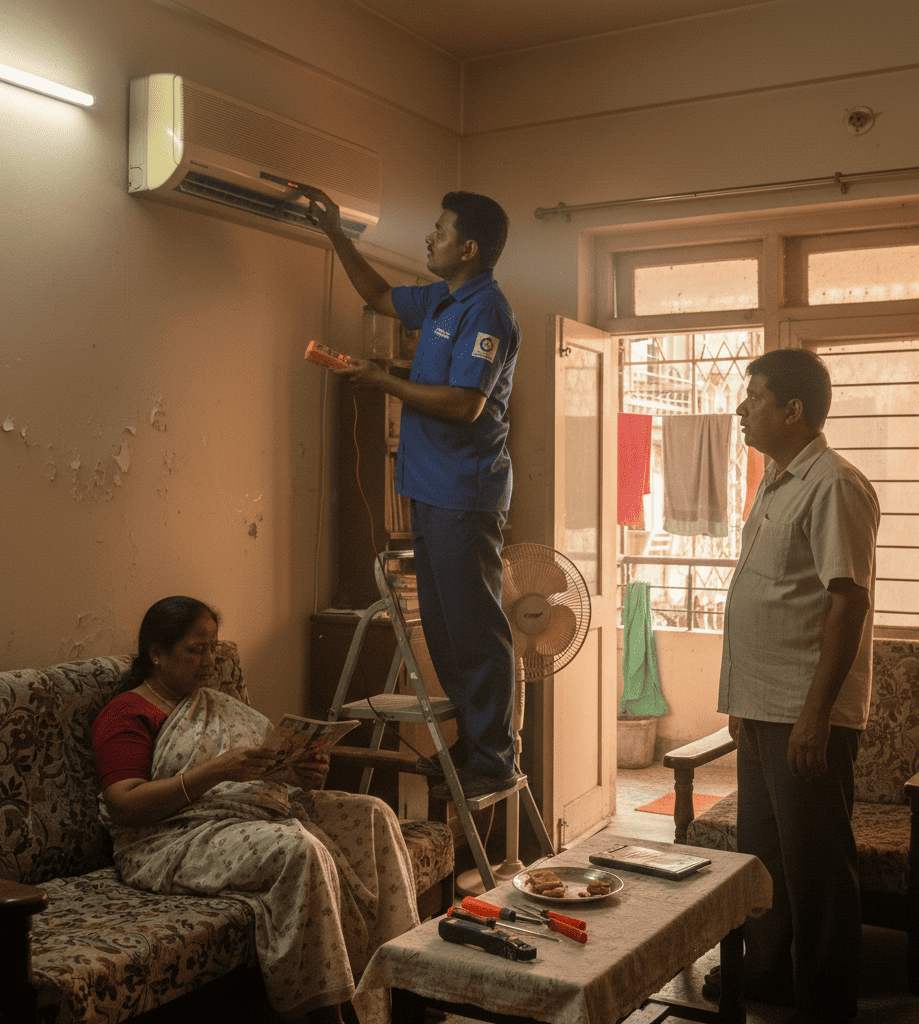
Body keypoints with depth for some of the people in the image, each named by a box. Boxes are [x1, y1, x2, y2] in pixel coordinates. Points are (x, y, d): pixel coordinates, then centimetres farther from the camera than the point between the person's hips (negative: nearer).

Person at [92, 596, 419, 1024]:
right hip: (182, 838, -8)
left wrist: (306, 775, -4)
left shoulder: (217, 704, 23)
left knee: (372, 814, -7)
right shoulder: (125, 714, -1)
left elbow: (272, 770, 21)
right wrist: (216, 770, -22)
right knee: (298, 848, -33)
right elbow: (123, 807, -15)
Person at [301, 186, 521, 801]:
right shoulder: (440, 302, 17)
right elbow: (379, 296, 33)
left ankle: (495, 762, 1)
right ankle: (471, 745, 23)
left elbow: (463, 403, -22)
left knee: (474, 629, -6)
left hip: (466, 495, -10)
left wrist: (384, 382, -13)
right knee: (443, 626, 13)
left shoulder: (485, 310, -13)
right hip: (434, 491, 10)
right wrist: (335, 232, 29)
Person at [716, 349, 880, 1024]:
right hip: (762, 708, 10)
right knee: (761, 852, 19)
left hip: (808, 715, -10)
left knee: (813, 866, 2)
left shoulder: (833, 486, -15)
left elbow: (849, 600, -21)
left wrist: (817, 709, -24)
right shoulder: (775, 485, 15)